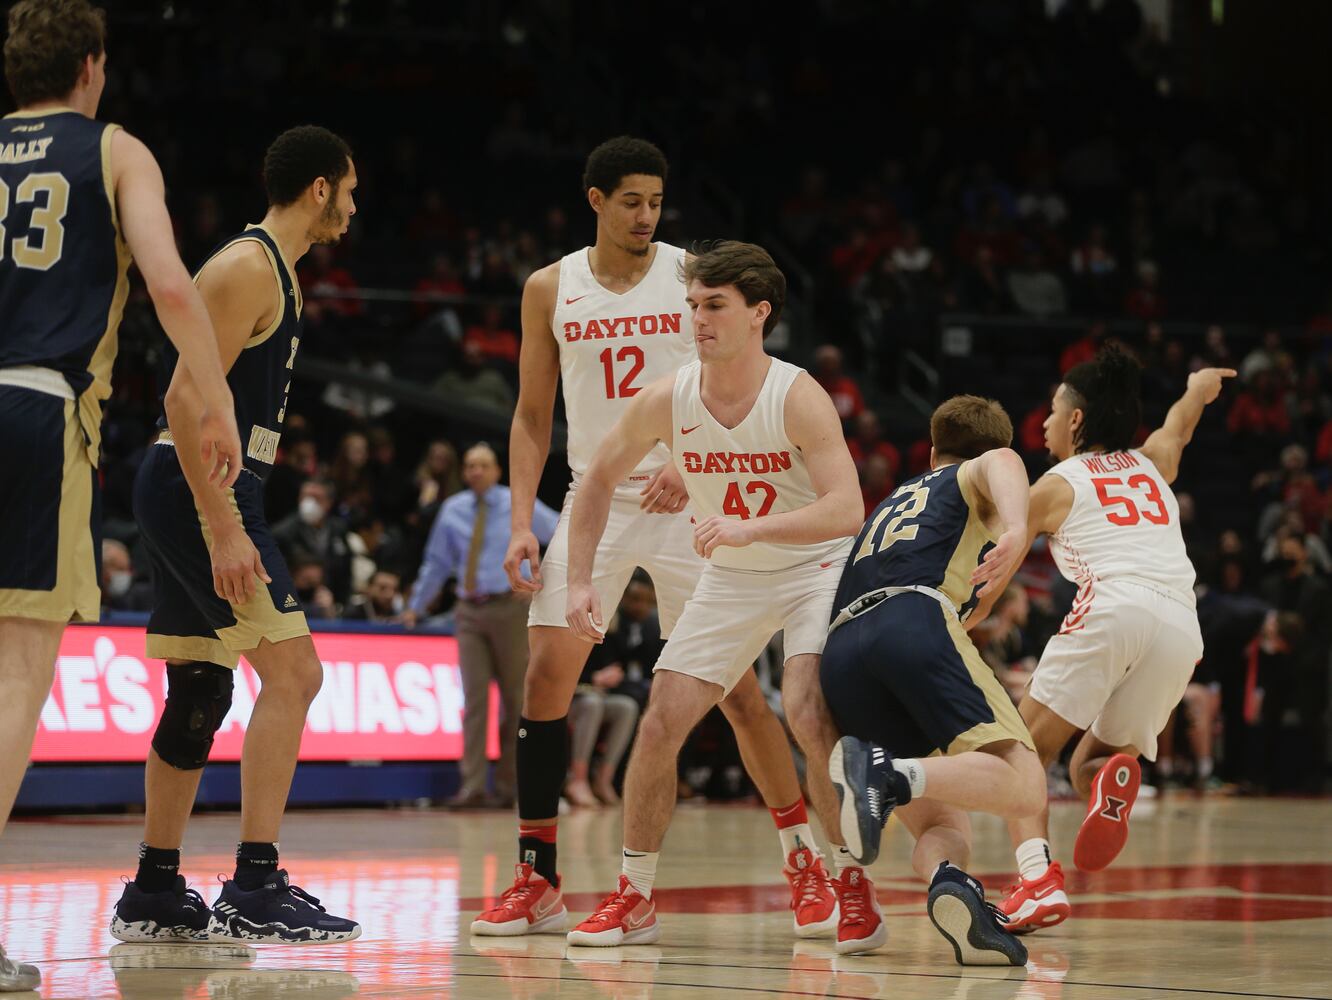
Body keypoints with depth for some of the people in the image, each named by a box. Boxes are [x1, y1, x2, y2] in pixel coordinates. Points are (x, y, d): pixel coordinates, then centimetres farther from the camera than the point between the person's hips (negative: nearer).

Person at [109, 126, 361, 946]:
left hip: (206, 490, 11)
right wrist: (225, 530, -25)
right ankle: (254, 892, -16)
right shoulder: (247, 267, -13)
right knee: (292, 670, -14)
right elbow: (187, 398, -21)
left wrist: (229, 518, 24)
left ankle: (154, 894, 18)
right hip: (201, 487, -11)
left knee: (200, 690, 13)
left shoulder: (273, 271, 19)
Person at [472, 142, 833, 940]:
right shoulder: (550, 290, 5)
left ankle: (806, 863, 5)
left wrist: (691, 462, -20)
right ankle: (537, 882, 1)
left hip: (682, 504, -2)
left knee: (735, 681, -5)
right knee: (547, 674, -7)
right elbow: (533, 416, 10)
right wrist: (522, 523, -1)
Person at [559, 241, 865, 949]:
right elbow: (599, 481, 3)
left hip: (815, 567, -5)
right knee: (659, 725, -3)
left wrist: (751, 527, -44)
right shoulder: (667, 400, -12)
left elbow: (848, 511, -32)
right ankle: (634, 898, 11)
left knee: (809, 716, -25)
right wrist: (580, 582, -5)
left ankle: (850, 884, -8)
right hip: (729, 580, 5)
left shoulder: (798, 398, -24)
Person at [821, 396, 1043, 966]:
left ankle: (948, 880, -27)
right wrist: (1016, 529, -20)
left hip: (840, 651, 6)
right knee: (1023, 785, -16)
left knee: (942, 825, 9)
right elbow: (1001, 464, -2)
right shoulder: (979, 477, 24)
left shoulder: (890, 503, 41)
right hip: (915, 622, -6)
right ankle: (891, 774, -41)